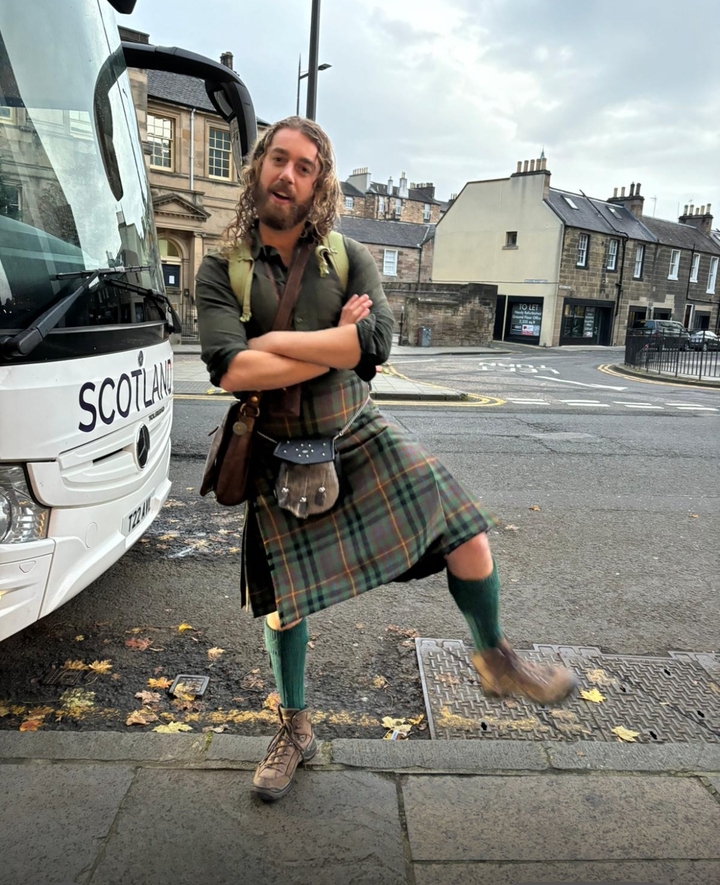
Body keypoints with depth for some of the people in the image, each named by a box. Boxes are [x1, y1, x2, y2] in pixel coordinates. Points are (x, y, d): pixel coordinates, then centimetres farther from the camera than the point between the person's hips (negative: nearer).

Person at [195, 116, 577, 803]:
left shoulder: (348, 257, -3)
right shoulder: (222, 269, -7)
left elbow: (377, 340, -21)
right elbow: (230, 371, -23)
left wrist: (272, 341, -21)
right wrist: (336, 345, -19)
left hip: (361, 437, 1)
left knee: (468, 537, -6)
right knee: (283, 599, 9)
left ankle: (495, 660, 23)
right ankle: (294, 730, 34)